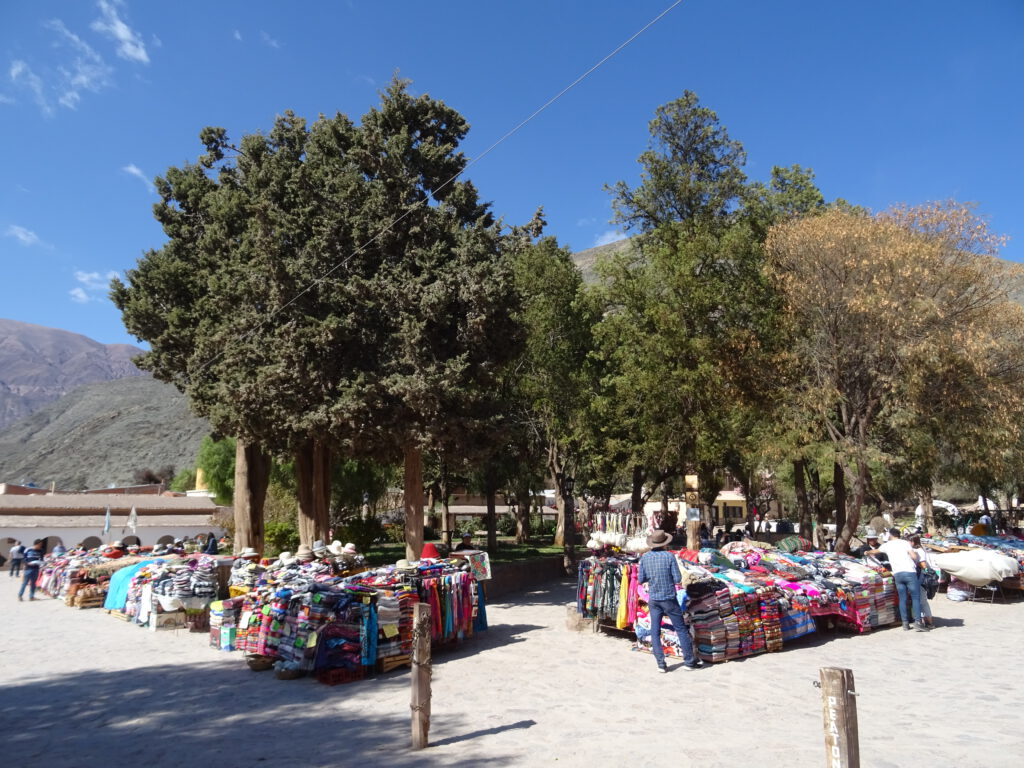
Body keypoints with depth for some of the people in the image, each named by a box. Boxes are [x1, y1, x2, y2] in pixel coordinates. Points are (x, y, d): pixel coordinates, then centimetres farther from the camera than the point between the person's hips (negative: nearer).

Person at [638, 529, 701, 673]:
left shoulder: (645, 557, -2)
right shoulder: (669, 556, -11)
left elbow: (641, 580, 2)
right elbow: (677, 579, -10)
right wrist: (668, 577, 9)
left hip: (653, 599, 3)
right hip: (669, 598, -3)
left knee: (655, 632, 9)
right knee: (681, 629, 9)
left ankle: (661, 663, 7)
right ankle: (689, 660, 15)